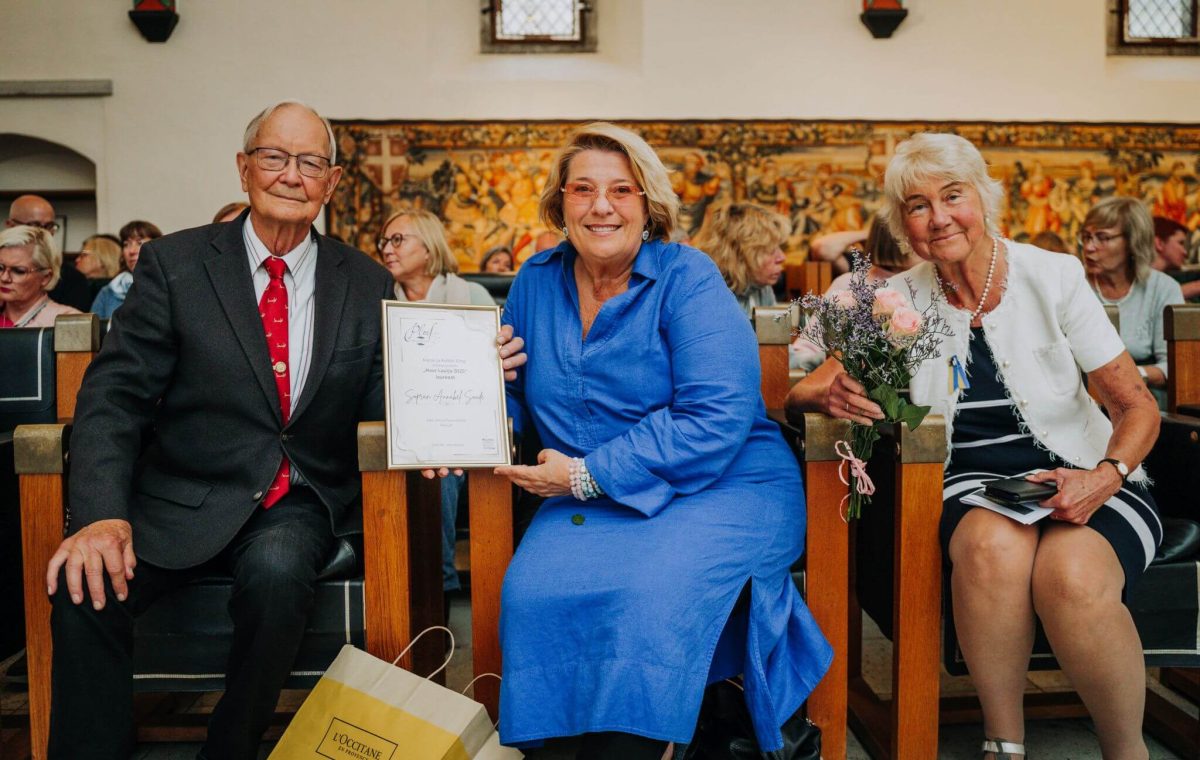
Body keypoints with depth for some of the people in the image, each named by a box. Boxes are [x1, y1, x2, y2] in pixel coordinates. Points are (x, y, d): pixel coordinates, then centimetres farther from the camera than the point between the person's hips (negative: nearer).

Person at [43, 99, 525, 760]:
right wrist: (100, 514, -20)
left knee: (276, 568, -31)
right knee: (87, 587, -27)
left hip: (301, 506, 1)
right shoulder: (174, 264, 1)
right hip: (186, 502, 0)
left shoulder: (367, 285, 7)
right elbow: (114, 395, -4)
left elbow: (380, 397, 5)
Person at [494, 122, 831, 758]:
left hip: (724, 488, -4)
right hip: (589, 502, 4)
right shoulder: (536, 281, 9)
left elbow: (717, 419, -17)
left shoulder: (687, 278, -7)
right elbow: (518, 397, 18)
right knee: (533, 591, -25)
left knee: (649, 594, -32)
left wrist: (588, 475, -18)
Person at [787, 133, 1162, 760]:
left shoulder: (1052, 275, -3)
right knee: (994, 546, -35)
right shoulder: (902, 300, 2)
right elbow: (799, 394, -1)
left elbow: (1137, 406, 0)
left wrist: (1106, 476, -21)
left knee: (1072, 574, -34)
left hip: (1078, 481, 0)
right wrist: (833, 396, -25)